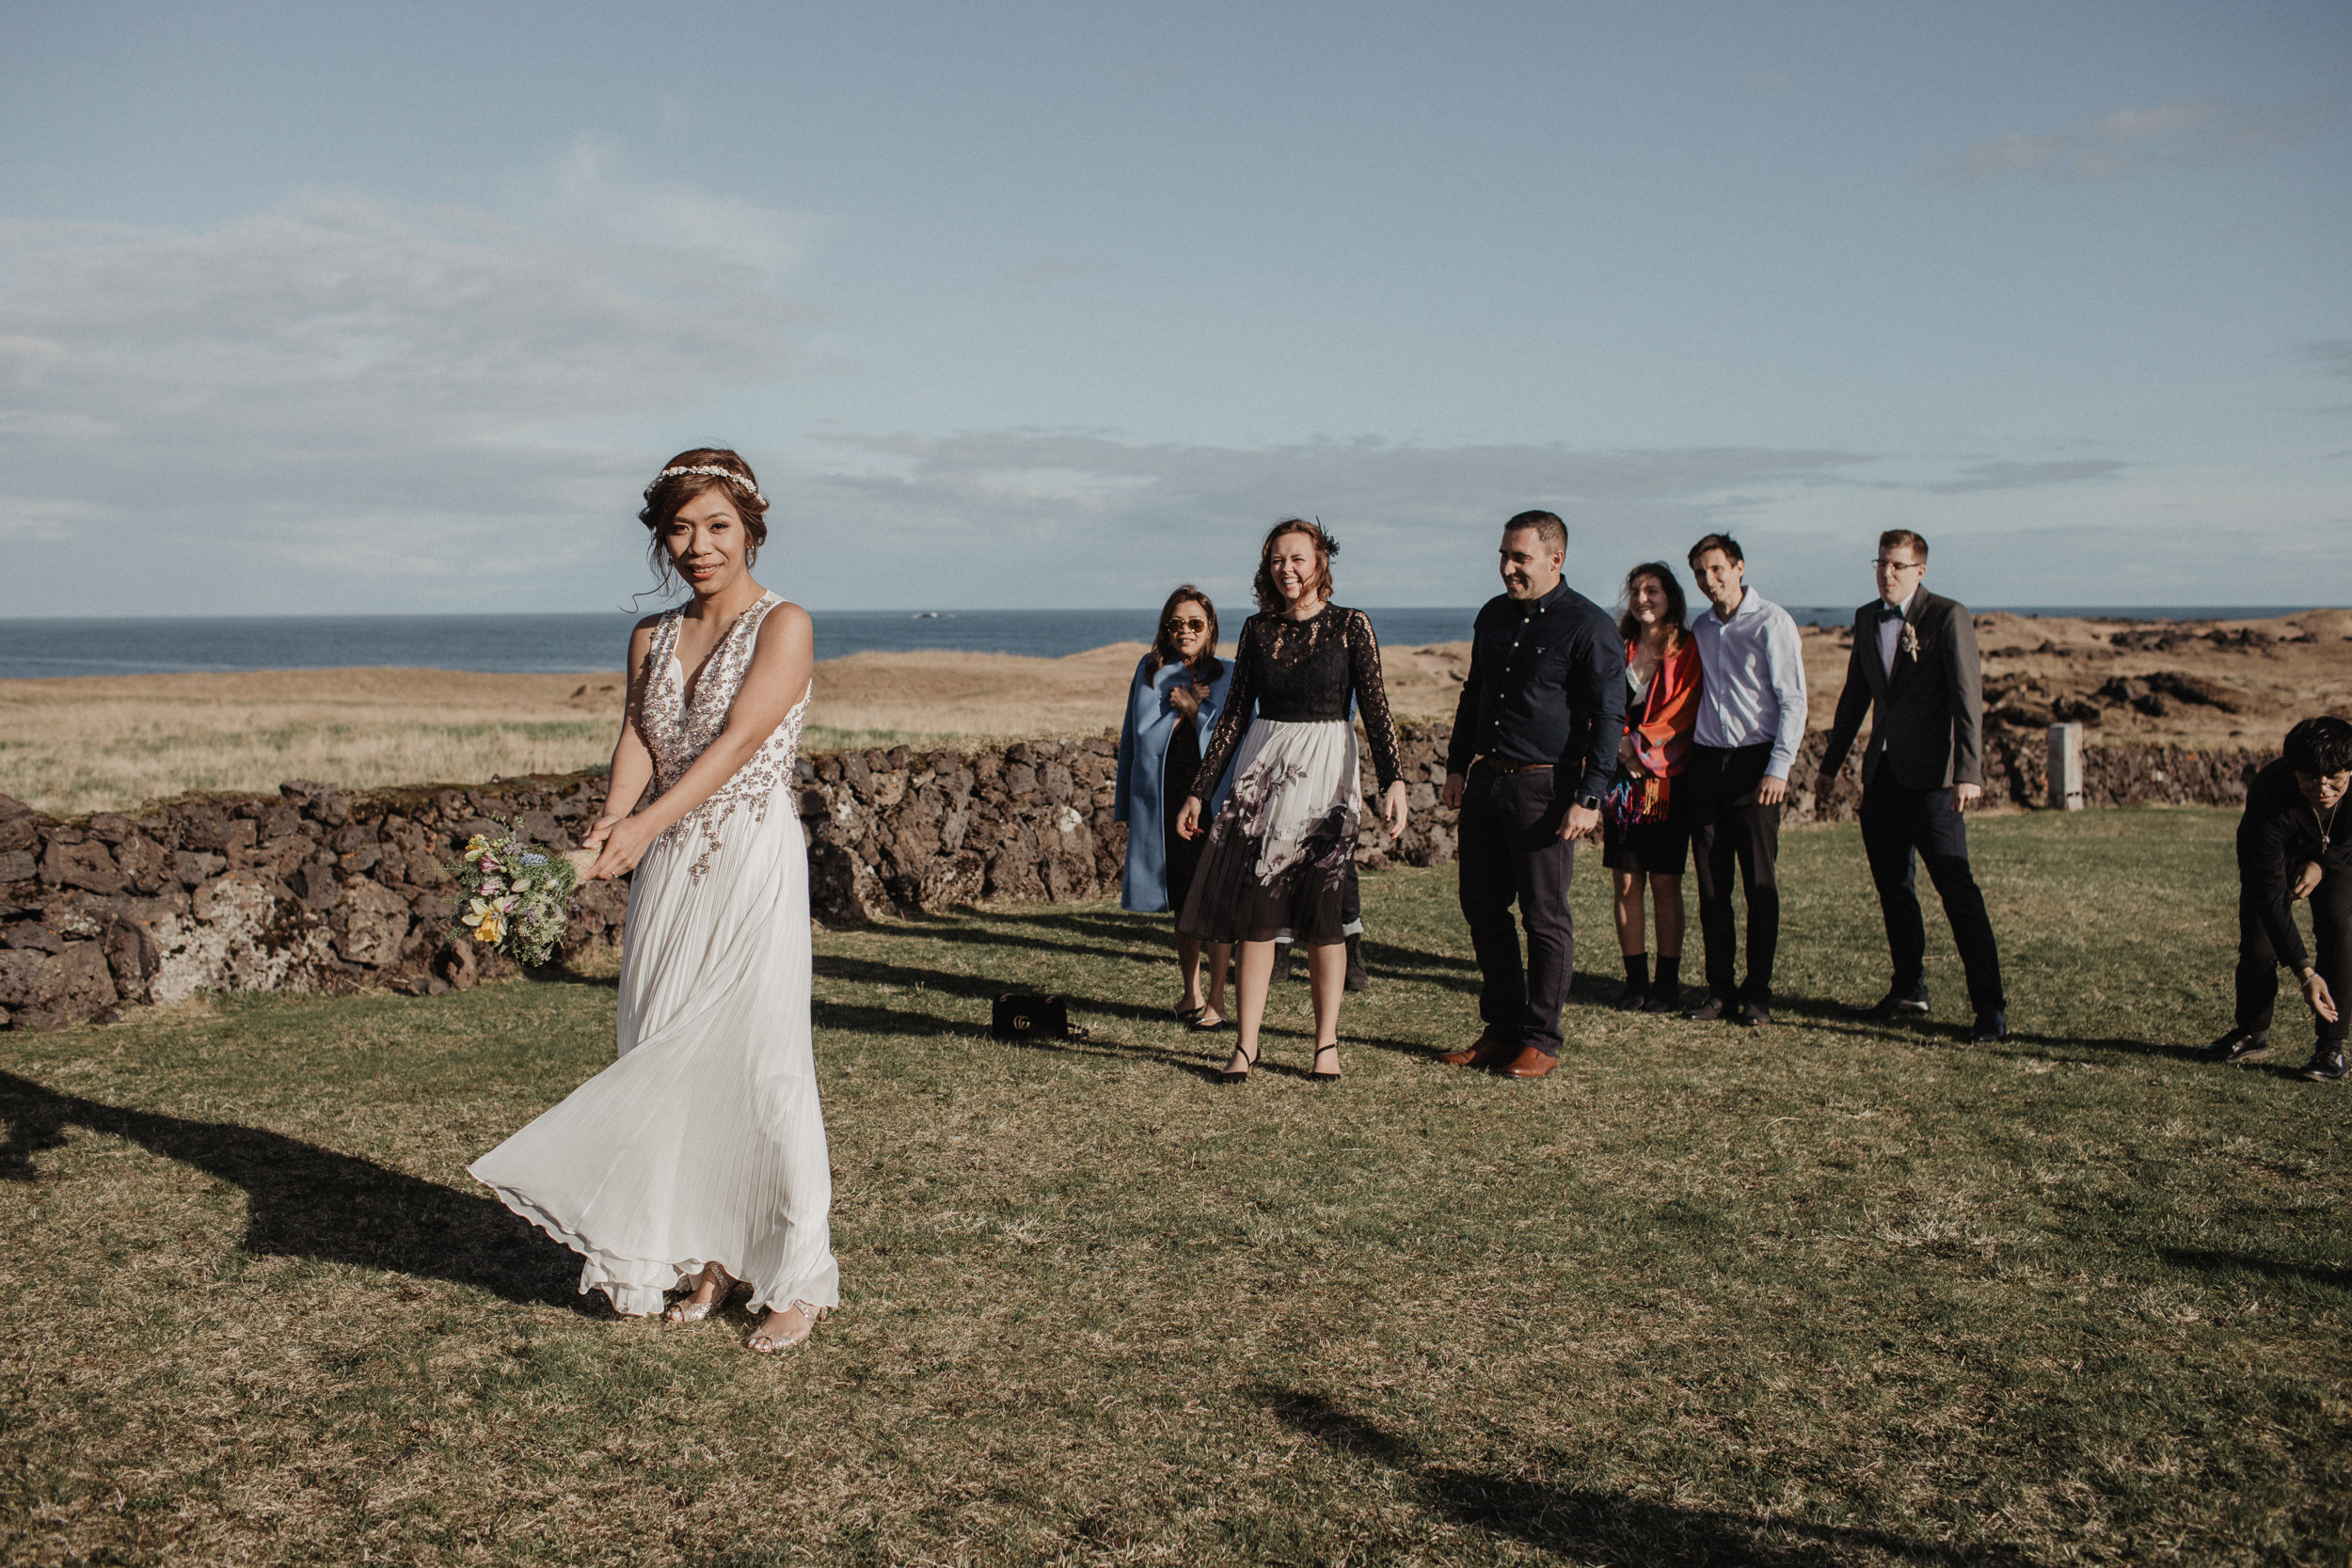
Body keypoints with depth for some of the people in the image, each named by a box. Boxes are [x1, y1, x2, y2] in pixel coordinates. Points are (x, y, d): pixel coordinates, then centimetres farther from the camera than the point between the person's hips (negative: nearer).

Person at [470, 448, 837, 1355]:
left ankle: (798, 1280, 4)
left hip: (754, 863, -6)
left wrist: (648, 823, -27)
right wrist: (612, 819, -19)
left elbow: (737, 742, -16)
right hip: (668, 869, 6)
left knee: (760, 1063, -6)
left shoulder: (784, 627, -4)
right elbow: (639, 739, 2)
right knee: (670, 1061, 6)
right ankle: (709, 1259, 20)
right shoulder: (651, 637, 13)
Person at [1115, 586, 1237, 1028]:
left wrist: (1194, 709, -9)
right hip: (1162, 805, 3)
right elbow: (1134, 736, 12)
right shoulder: (1149, 671, 10)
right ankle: (1191, 992, 28)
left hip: (1215, 803, -2)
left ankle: (1216, 1000, 7)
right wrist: (1126, 802, 10)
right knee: (1182, 905, 12)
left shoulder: (1229, 677, 3)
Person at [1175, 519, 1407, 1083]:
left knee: (1320, 910, -1)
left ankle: (1327, 1043, 12)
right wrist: (1199, 791, 9)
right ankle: (1246, 1043, 6)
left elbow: (1375, 708, -5)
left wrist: (1393, 780, -17)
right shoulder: (1258, 629, 8)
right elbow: (1234, 714, 11)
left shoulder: (1351, 626, -1)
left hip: (1325, 772, -2)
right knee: (1255, 908, 0)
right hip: (1262, 766, 3)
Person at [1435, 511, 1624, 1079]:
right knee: (1481, 905, 9)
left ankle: (1540, 1040, 11)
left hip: (1545, 787, -7)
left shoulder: (1588, 625, -8)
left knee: (1544, 916, 0)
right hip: (1486, 779, 7)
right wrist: (1457, 766, 18)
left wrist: (1588, 798, -17)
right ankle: (1501, 1028, 21)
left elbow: (1608, 717, -11)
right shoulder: (1494, 615, 12)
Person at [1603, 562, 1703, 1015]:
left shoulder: (1686, 651, 1)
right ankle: (1636, 981, 9)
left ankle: (1667, 983, 6)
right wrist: (1620, 746, -6)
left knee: (1665, 884, -1)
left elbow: (1684, 714, -7)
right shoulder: (1619, 649, 13)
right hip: (1622, 779, 4)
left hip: (1665, 782, -3)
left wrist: (1641, 744, -15)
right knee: (1627, 884, 3)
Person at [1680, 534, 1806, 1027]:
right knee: (1711, 885, 4)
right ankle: (1720, 988, 12)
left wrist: (1778, 768, -15)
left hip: (1754, 764, -5)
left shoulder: (1772, 622, -3)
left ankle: (1758, 993, 4)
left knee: (1759, 884, -3)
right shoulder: (1701, 629, 14)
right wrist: (1684, 756, 9)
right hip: (1704, 763, 5)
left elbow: (1793, 700, -7)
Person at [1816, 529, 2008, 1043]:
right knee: (1892, 885, 14)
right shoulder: (1867, 618, 13)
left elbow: (1967, 697, -13)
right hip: (1881, 771, 7)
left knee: (1956, 888, -9)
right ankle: (1909, 991, 27)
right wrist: (1831, 764, 23)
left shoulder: (1948, 616, -7)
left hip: (1930, 775, -7)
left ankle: (1990, 1006, -5)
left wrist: (1968, 772, -21)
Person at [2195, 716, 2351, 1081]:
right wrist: (2304, 972, -42)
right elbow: (2270, 893, -39)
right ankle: (2252, 1034, 17)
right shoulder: (2269, 801, -42)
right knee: (2258, 944, -7)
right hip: (2276, 854, -2)